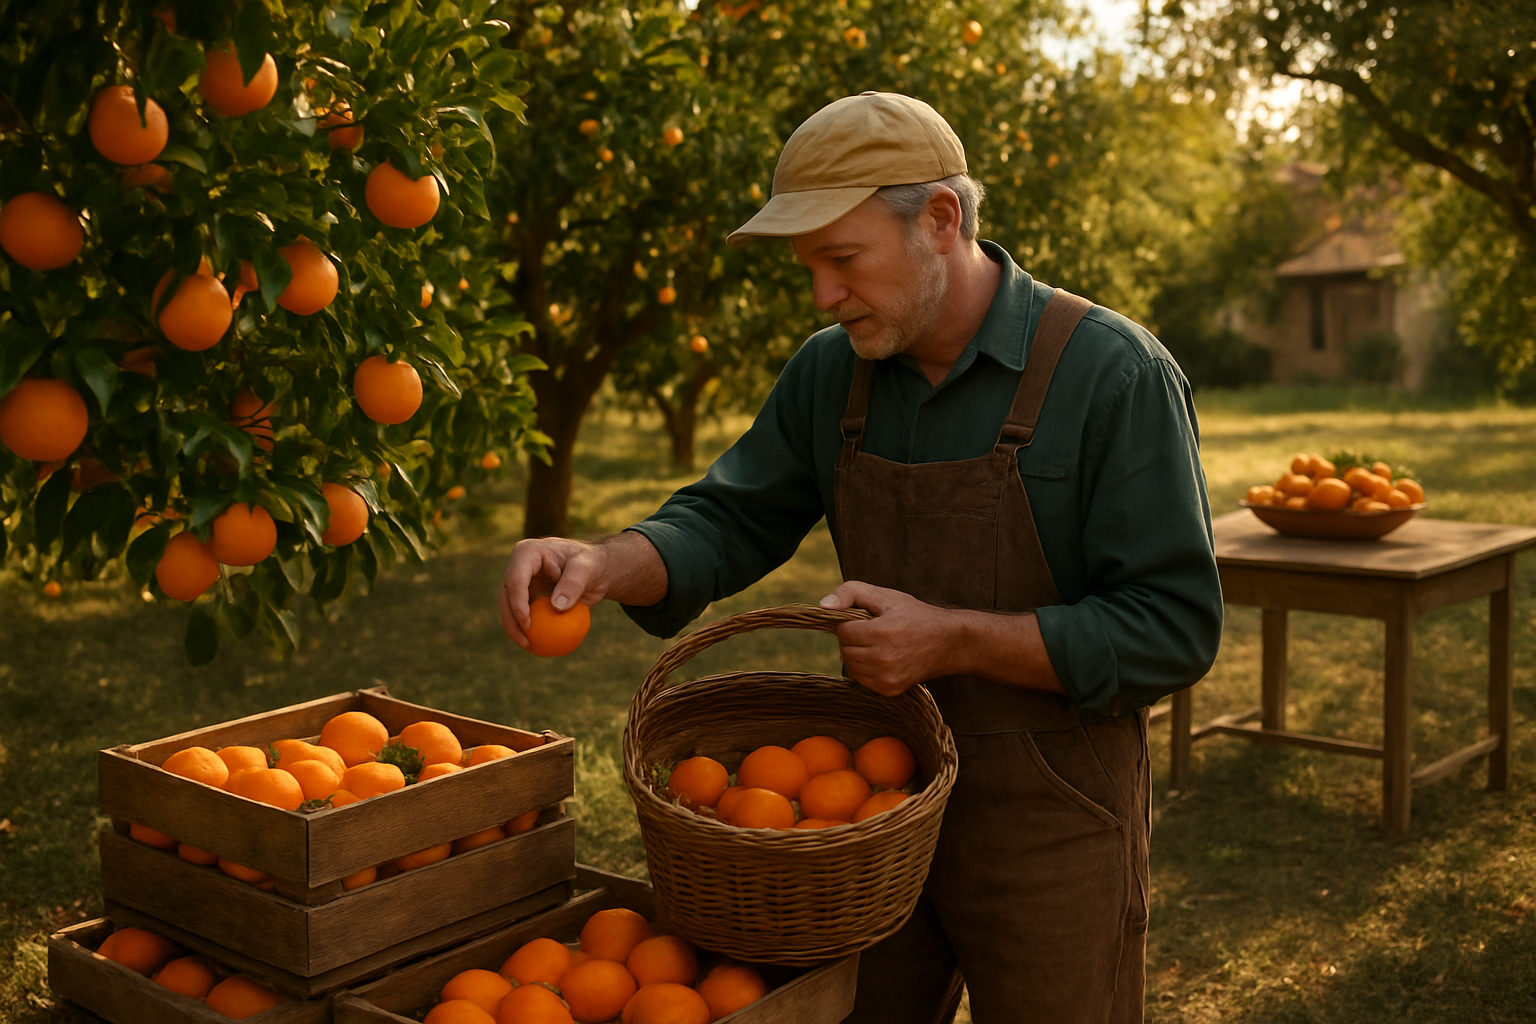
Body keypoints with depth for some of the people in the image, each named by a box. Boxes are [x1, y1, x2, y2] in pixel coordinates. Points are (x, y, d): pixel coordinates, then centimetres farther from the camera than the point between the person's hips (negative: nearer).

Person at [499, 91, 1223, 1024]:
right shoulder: (831, 371, 0)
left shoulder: (1115, 374, -17)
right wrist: (605, 563, -18)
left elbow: (1176, 630, -18)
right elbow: (733, 519, 3)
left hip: (1050, 831, -5)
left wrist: (954, 640, -24)